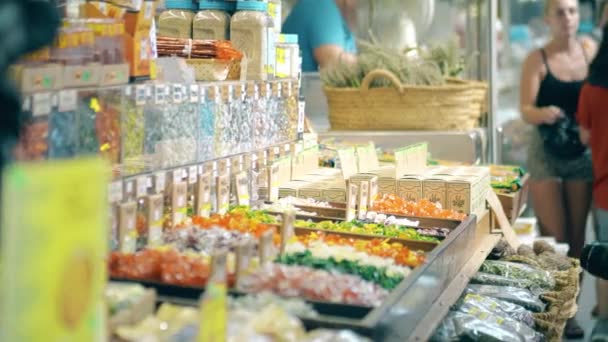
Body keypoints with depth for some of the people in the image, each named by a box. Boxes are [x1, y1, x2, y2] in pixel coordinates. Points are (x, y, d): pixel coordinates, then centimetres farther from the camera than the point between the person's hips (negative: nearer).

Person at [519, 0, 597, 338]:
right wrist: (543, 113, -34)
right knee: (553, 235, -4)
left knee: (577, 234, 7)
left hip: (583, 153, 4)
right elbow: (525, 110, -14)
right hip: (546, 153, -4)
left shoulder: (590, 48, 3)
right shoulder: (537, 59, -9)